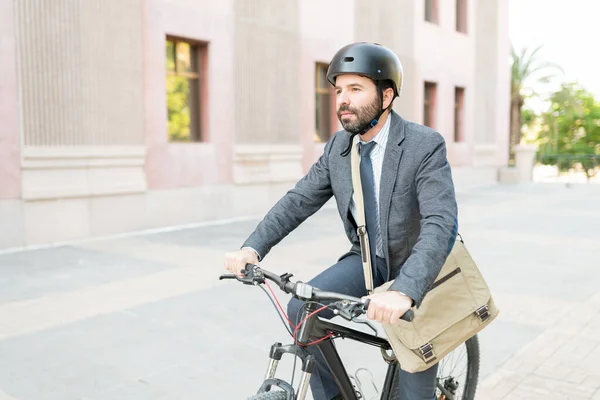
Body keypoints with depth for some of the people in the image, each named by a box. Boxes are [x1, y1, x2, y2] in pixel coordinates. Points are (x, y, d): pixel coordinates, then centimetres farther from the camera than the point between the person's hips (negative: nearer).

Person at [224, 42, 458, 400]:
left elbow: (440, 223, -35)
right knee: (302, 309, -17)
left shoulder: (426, 145, -24)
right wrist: (253, 247, -23)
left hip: (420, 266, -4)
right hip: (369, 258, 4)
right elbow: (299, 200, -7)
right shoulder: (338, 146, -5)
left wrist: (405, 291, -51)